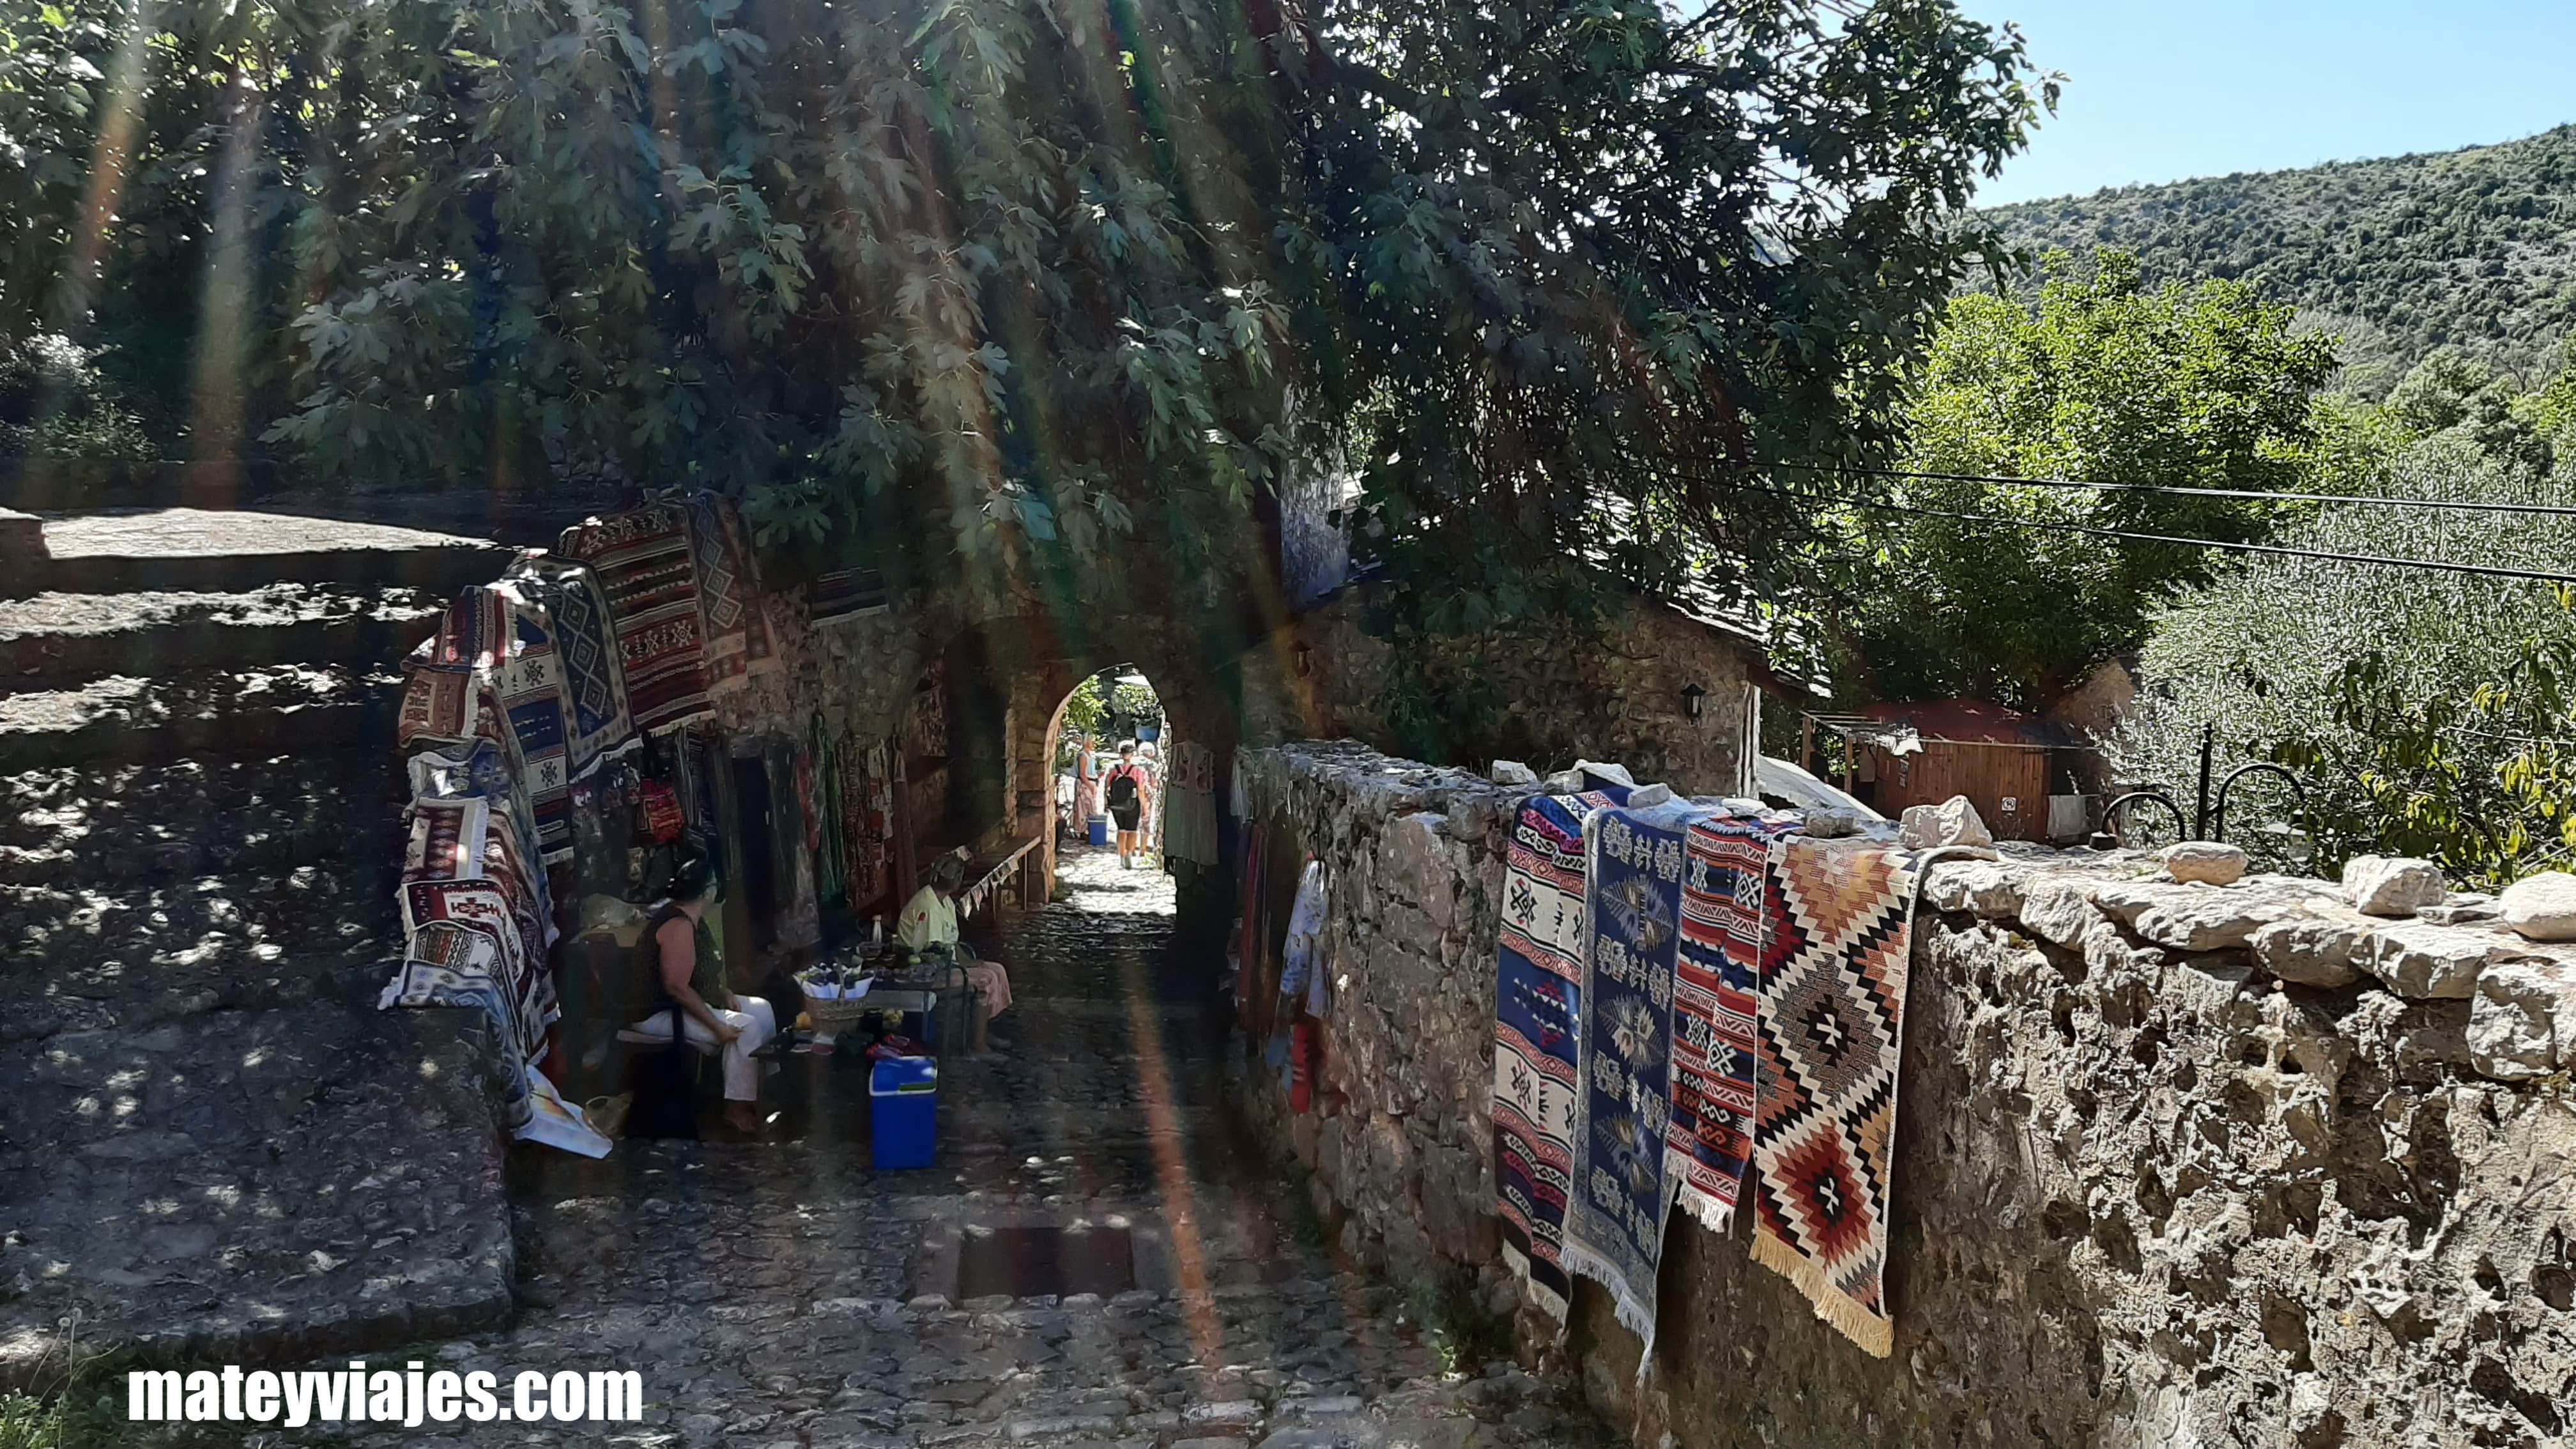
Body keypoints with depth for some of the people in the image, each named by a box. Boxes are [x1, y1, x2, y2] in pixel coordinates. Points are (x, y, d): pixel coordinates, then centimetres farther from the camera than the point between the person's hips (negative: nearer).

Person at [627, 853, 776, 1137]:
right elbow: (676, 986, -31)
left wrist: (723, 992, 4)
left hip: (684, 1004, 11)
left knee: (761, 1009, 9)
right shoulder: (678, 926, -26)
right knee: (744, 1027, -22)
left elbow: (704, 967, 21)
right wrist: (717, 1025, -28)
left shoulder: (692, 919, 7)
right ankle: (736, 1110, -13)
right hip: (657, 1015, -11)